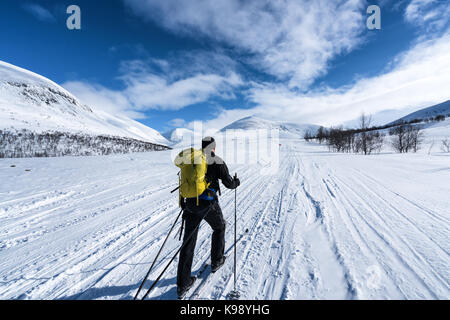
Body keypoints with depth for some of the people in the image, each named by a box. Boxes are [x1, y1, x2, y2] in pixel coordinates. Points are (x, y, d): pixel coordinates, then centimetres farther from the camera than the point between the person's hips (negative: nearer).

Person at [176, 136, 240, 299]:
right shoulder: (217, 161, -8)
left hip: (190, 203, 4)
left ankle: (183, 284, 20)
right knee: (219, 227, 27)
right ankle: (216, 261, 40)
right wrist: (237, 182, 17)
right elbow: (229, 183, -5)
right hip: (209, 204, -4)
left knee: (188, 241, 12)